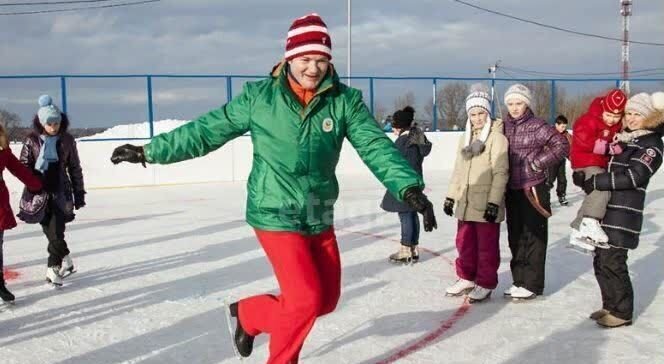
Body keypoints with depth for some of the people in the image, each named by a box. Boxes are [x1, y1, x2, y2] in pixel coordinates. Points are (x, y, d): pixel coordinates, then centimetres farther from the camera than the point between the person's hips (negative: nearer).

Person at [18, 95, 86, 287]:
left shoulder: (67, 140, -1)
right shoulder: (32, 140, -3)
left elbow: (75, 168, 4)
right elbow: (24, 166, -1)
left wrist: (79, 193, 5)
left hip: (61, 192, -1)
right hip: (39, 193, 1)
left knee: (56, 231, -9)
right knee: (50, 231, 8)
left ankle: (53, 267, 1)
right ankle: (65, 260, 26)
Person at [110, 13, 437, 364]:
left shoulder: (344, 101, -5)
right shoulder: (259, 97, -9)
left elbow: (376, 147, -13)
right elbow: (206, 131, -3)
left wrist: (409, 188, -28)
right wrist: (149, 151, -3)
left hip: (320, 217, 5)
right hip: (275, 215, -4)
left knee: (326, 300, 14)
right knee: (306, 298, -10)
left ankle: (248, 314, 36)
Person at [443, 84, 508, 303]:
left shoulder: (496, 137, -9)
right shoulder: (466, 138, 13)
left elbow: (500, 172, -14)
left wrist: (494, 202, -18)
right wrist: (451, 196, 14)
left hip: (486, 203, -7)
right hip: (465, 202, 7)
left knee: (486, 245, 2)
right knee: (464, 243, 14)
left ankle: (485, 284, 14)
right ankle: (467, 278, 29)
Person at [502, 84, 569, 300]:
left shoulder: (537, 126, -8)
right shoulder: (504, 127, 8)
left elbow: (562, 145, -12)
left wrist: (538, 163, -13)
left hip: (533, 189, -6)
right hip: (511, 190, 6)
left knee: (533, 237, 0)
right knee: (515, 237, 12)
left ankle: (532, 284, 7)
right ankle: (519, 280, 23)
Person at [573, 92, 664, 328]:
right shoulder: (621, 138, 17)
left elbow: (632, 177, -17)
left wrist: (593, 182, -18)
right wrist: (583, 176, 2)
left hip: (624, 213, -7)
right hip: (603, 210, 7)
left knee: (612, 262, -7)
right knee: (601, 261, 10)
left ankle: (622, 312, 7)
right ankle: (610, 305, 25)